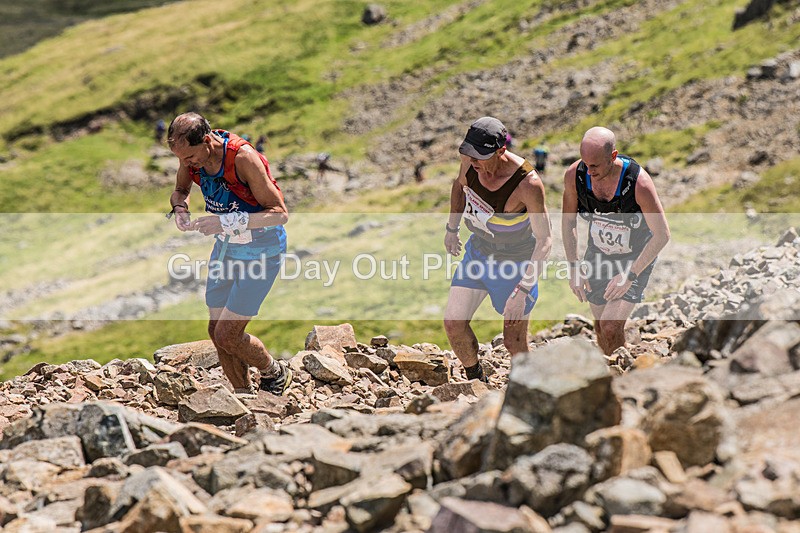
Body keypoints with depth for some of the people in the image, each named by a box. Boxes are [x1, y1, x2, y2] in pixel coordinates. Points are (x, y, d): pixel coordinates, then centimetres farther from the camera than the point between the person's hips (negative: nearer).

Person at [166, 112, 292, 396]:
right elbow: (180, 190, 12)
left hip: (261, 249, -7)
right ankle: (244, 395, 26)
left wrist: (227, 221, -35)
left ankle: (274, 373, 19)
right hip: (226, 245, 7)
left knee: (227, 335, -9)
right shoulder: (192, 154, -9)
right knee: (217, 331, 8)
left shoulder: (243, 158, -29)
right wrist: (180, 208, -12)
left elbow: (280, 213, -25)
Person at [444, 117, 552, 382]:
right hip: (478, 251, 5)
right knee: (453, 323, 0)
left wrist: (522, 290, -34)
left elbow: (544, 240, -29)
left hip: (515, 263, -5)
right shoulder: (471, 161, -17)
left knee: (513, 342, 3)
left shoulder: (528, 183, -33)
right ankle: (476, 381, 26)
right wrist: (451, 228, 18)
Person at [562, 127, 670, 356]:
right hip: (598, 255, 4)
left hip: (636, 258, -4)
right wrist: (574, 267, -6)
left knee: (611, 328, -17)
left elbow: (662, 235, -20)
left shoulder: (639, 183, -32)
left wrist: (630, 275, -20)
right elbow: (568, 220, -1)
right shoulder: (574, 175, -21)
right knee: (601, 328, 12)